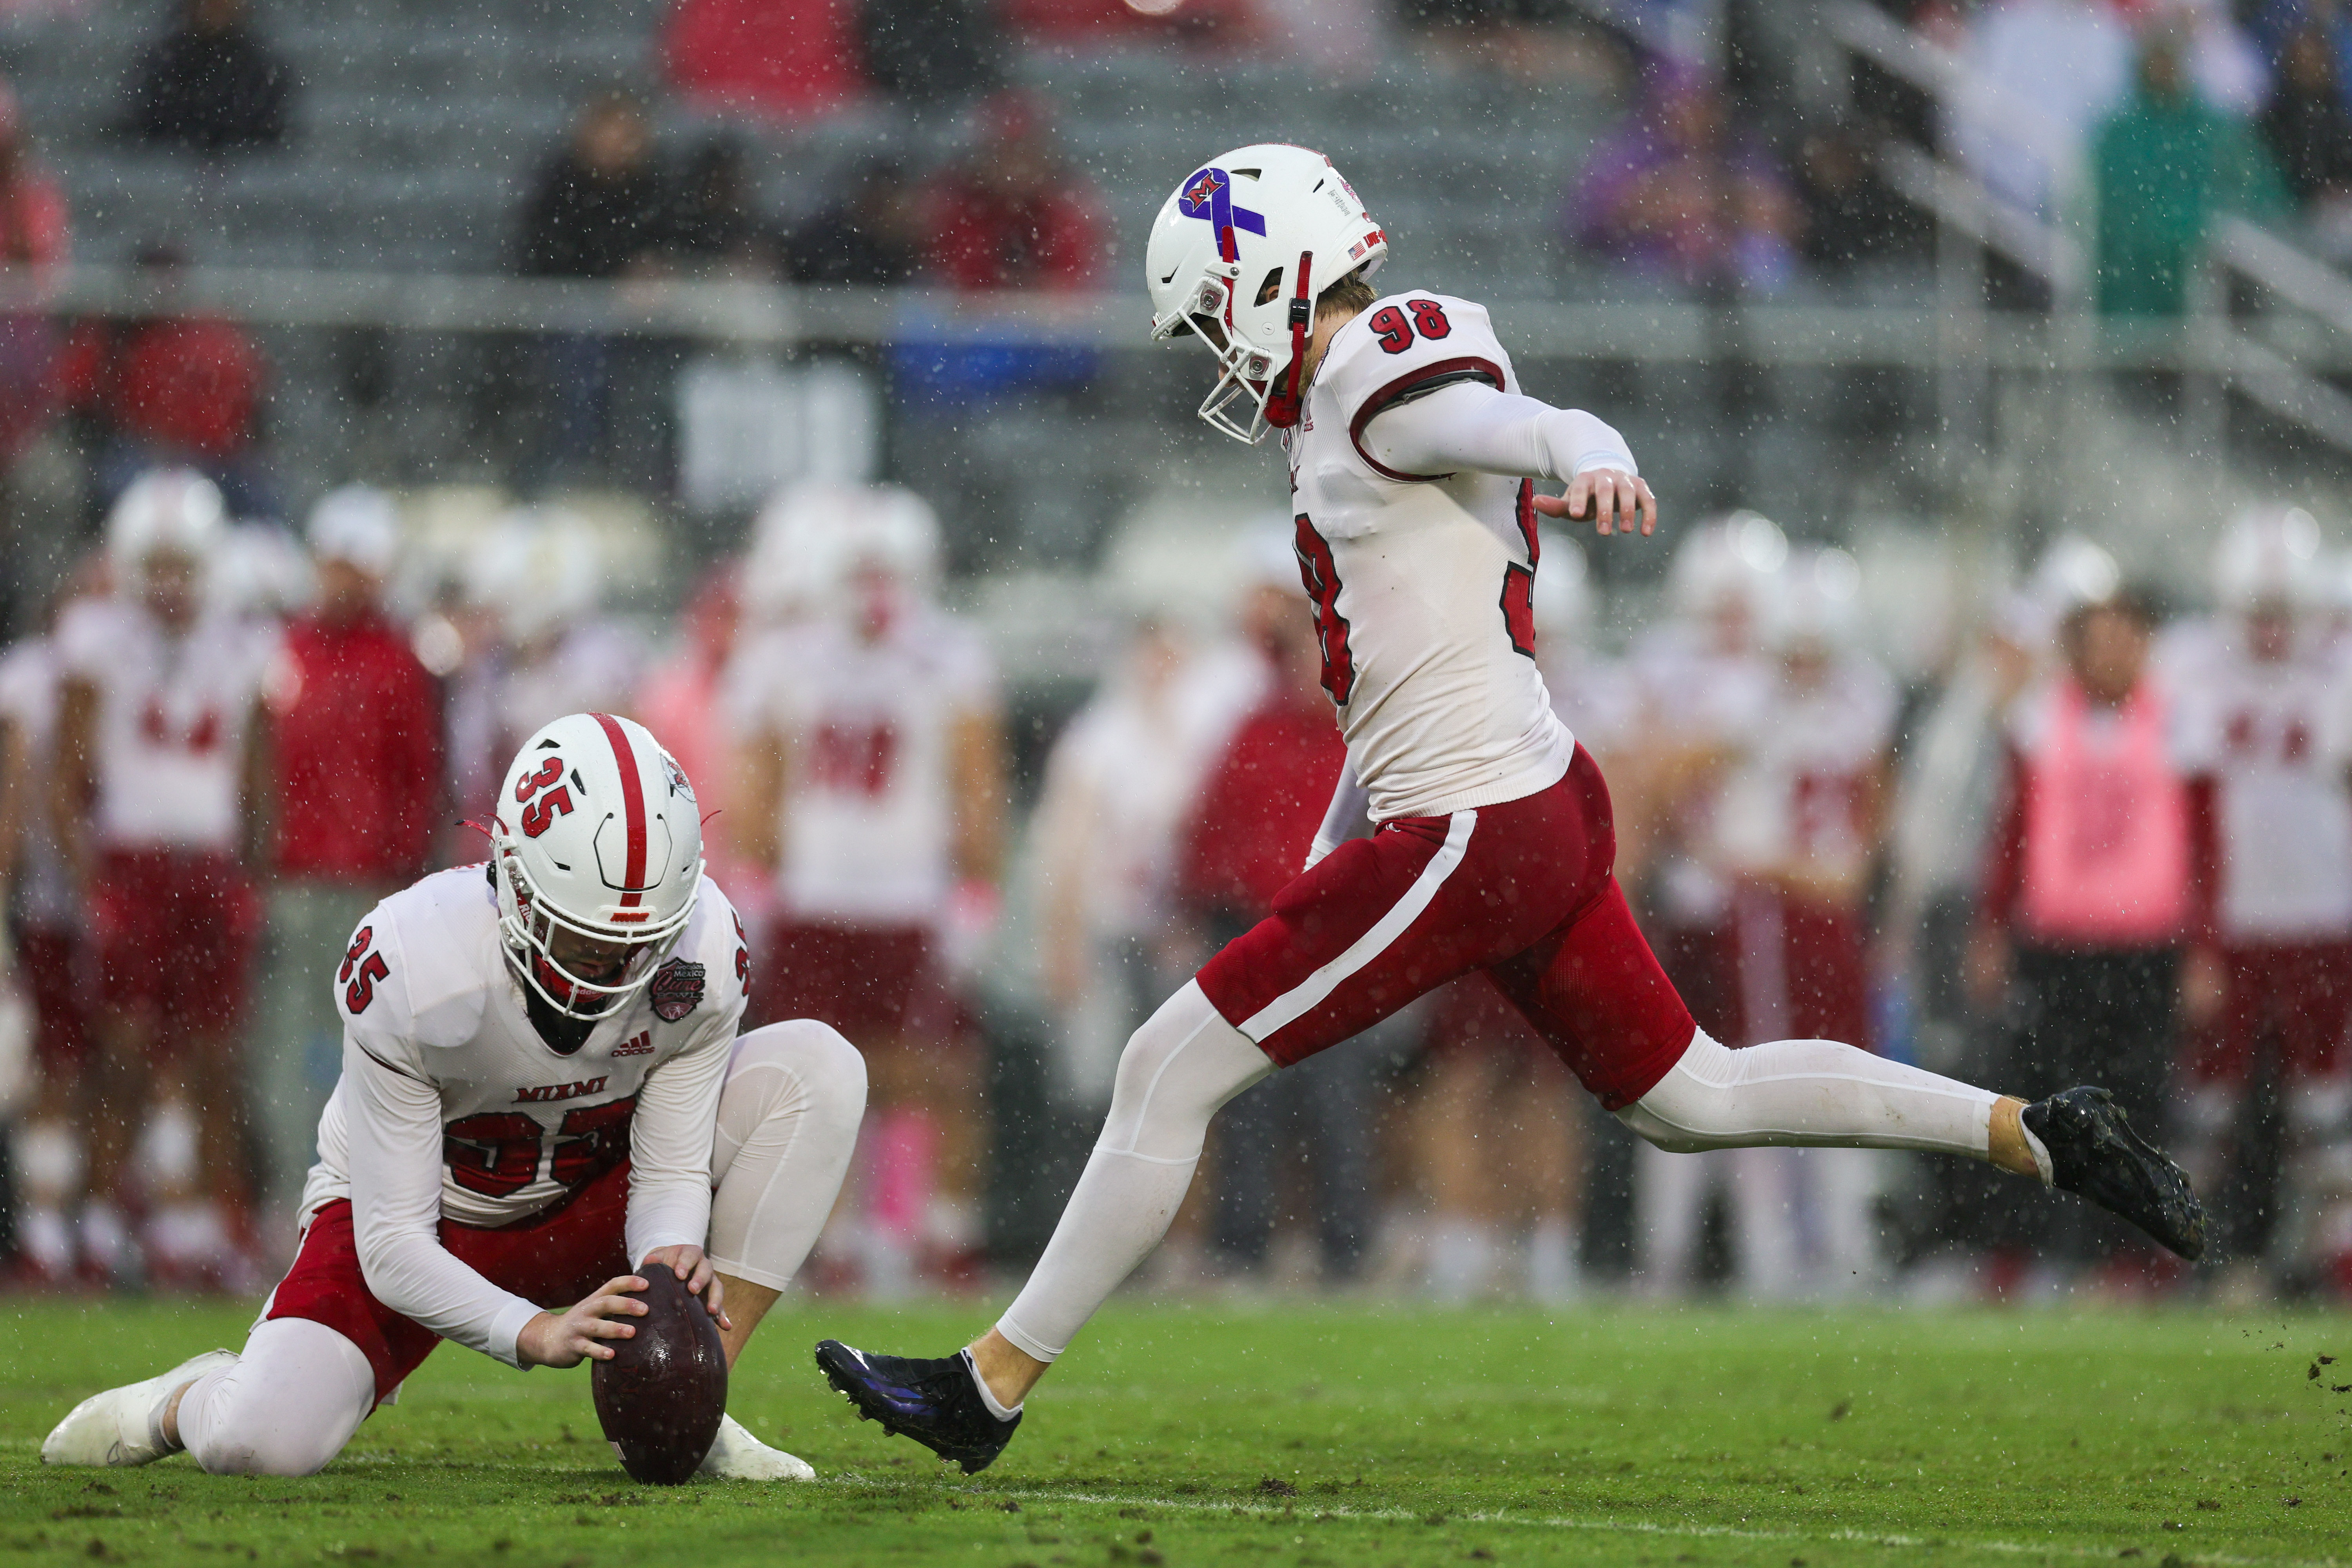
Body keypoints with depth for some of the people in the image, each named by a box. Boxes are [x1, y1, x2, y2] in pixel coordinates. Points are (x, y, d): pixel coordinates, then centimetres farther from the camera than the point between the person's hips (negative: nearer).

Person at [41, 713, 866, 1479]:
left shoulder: (700, 953, -24)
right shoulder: (412, 967, -33)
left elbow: (671, 1174, -13)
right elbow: (392, 1248, -28)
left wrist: (671, 1260, -38)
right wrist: (535, 1332, -43)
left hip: (584, 1209, 4)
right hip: (423, 1229, -4)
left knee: (817, 1069, -19)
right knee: (262, 1444, -30)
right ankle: (188, 1403, 13)